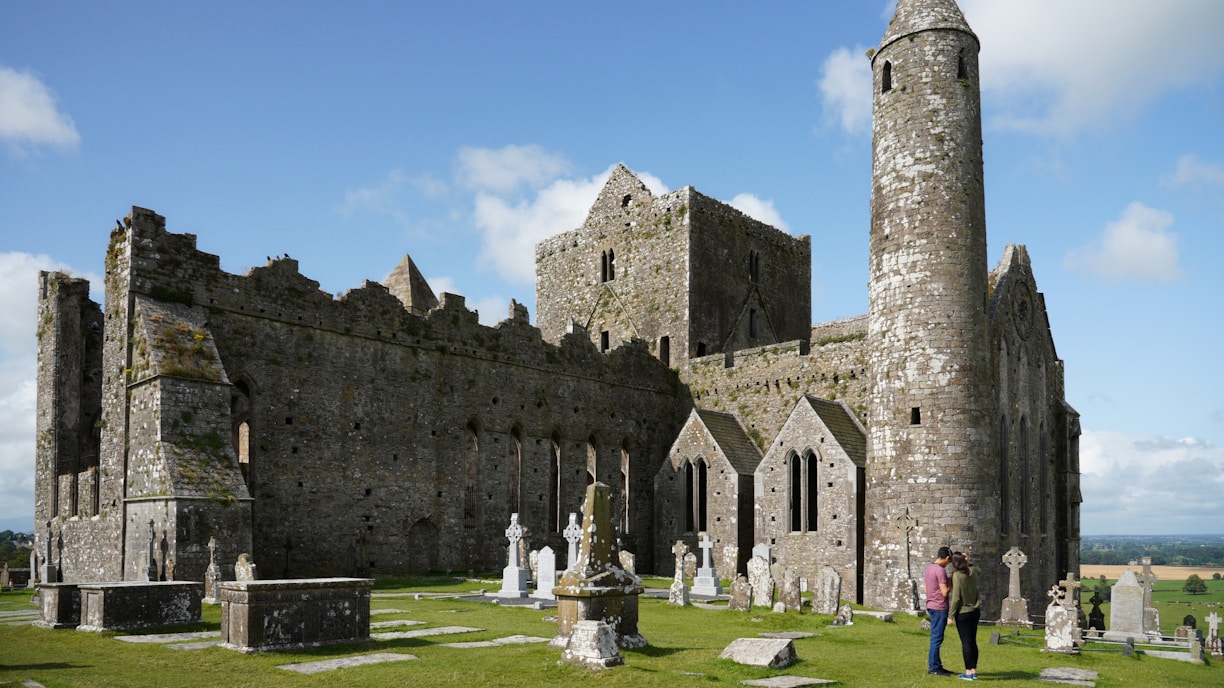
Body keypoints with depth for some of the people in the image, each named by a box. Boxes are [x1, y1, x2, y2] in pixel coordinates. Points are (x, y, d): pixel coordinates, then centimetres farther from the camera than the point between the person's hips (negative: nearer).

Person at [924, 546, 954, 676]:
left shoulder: (928, 568, 13)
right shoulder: (940, 570, -16)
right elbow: (945, 592, -18)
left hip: (931, 606, 10)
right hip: (939, 608, -10)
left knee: (936, 638, 14)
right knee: (937, 638, -5)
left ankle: (936, 665, 18)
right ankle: (933, 667, -2)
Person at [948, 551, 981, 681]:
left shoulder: (957, 575, -17)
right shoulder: (973, 572, 0)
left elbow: (956, 598, -18)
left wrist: (951, 615, -12)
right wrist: (967, 561, 9)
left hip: (963, 613, -6)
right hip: (975, 611, 6)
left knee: (966, 642, -1)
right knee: (973, 641, 12)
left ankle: (968, 672, 2)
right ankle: (974, 671, 16)